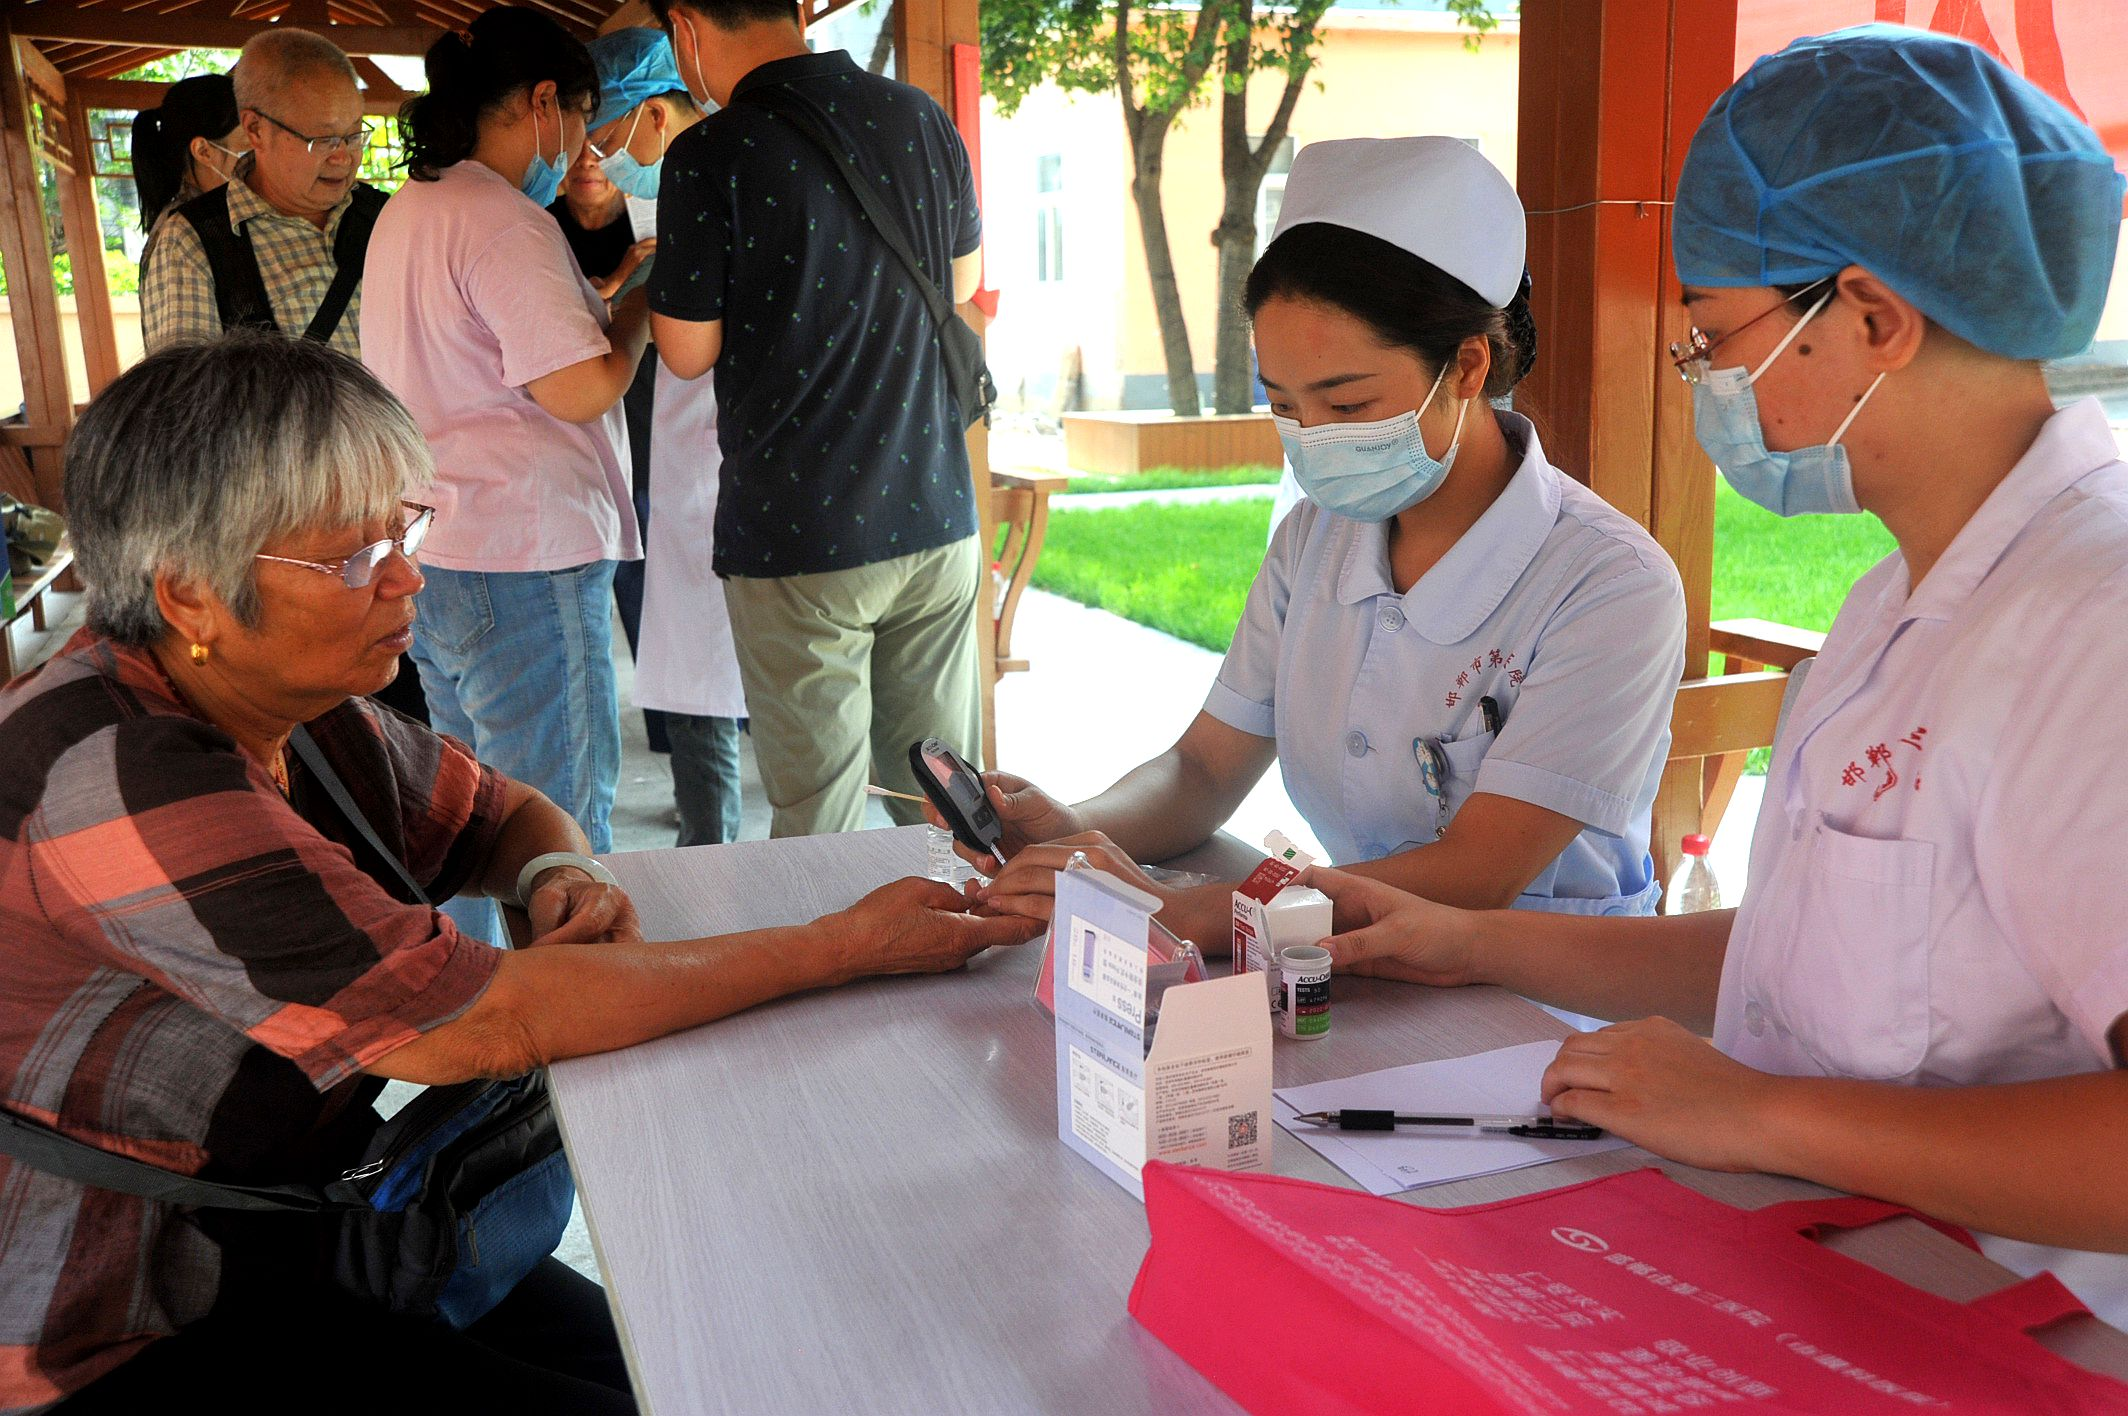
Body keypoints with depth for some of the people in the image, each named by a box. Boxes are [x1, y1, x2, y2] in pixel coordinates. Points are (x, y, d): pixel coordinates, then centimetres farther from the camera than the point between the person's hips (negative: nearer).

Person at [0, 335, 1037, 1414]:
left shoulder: (294, 703, -1)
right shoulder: (114, 777, -29)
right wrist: (848, 948, -25)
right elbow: (491, 1022, -30)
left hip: (286, 1227, 8)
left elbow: (505, 814, 15)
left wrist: (558, 876, -11)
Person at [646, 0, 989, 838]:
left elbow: (688, 353, -5)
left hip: (797, 541, -5)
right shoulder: (923, 120, 3)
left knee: (818, 823, 6)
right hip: (935, 517, 5)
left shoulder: (710, 158, -12)